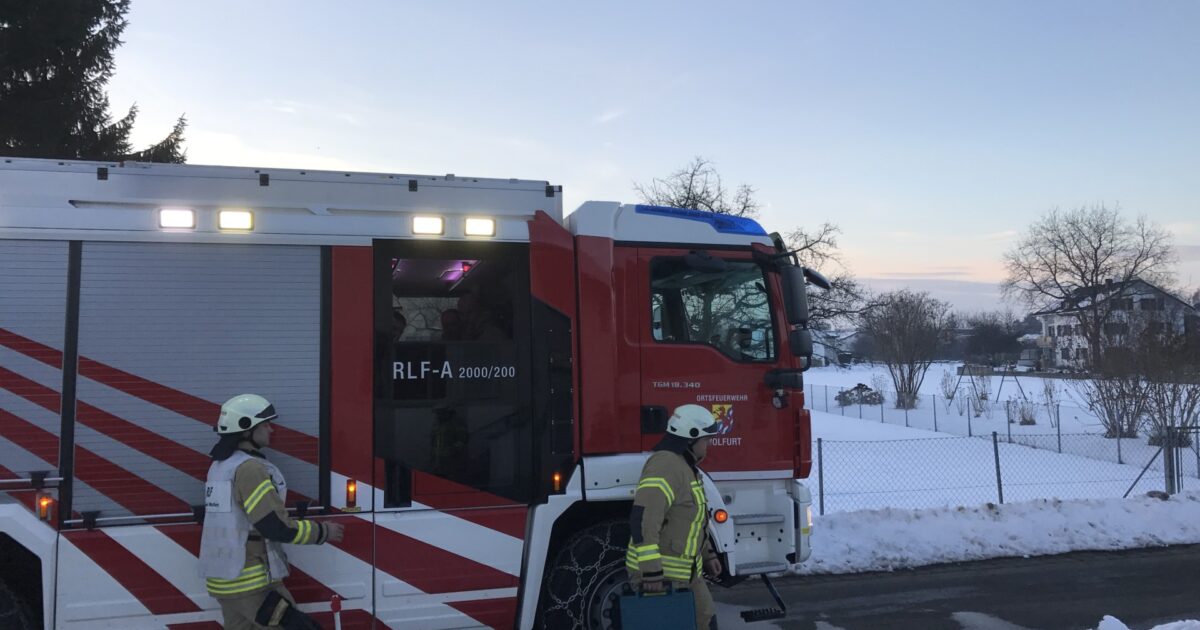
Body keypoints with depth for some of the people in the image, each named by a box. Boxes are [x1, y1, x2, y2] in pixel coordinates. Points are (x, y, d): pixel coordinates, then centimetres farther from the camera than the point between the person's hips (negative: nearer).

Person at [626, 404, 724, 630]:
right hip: (661, 576, -10)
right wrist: (652, 573, -31)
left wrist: (707, 554, 23)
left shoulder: (684, 467, 13)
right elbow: (642, 520, -31)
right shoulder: (666, 466, -22)